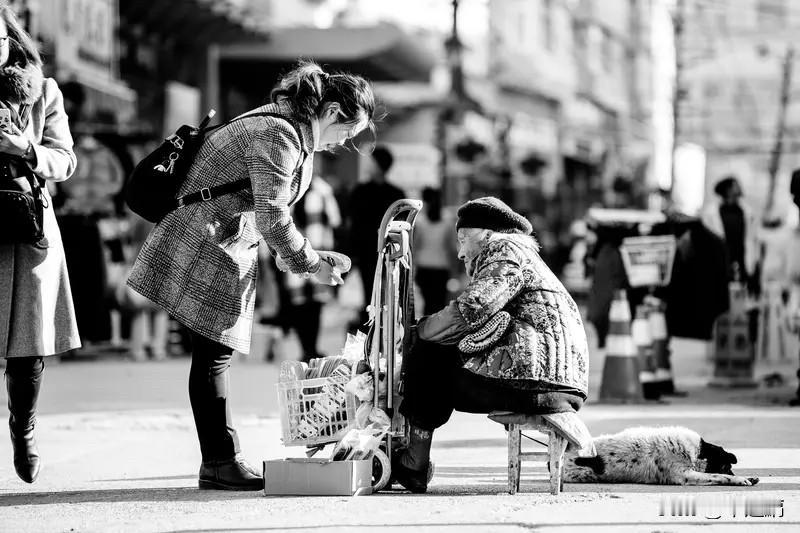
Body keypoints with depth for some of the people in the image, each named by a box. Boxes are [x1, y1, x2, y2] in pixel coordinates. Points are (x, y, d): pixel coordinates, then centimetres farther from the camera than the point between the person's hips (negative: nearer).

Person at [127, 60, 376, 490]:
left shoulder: (296, 136, 13)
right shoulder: (277, 136, -19)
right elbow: (271, 219, -23)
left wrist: (309, 256, 11)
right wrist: (308, 264, -12)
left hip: (225, 251, 11)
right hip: (203, 249, -11)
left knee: (216, 353, 10)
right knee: (213, 353, -8)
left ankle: (221, 462, 13)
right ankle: (220, 462, -6)